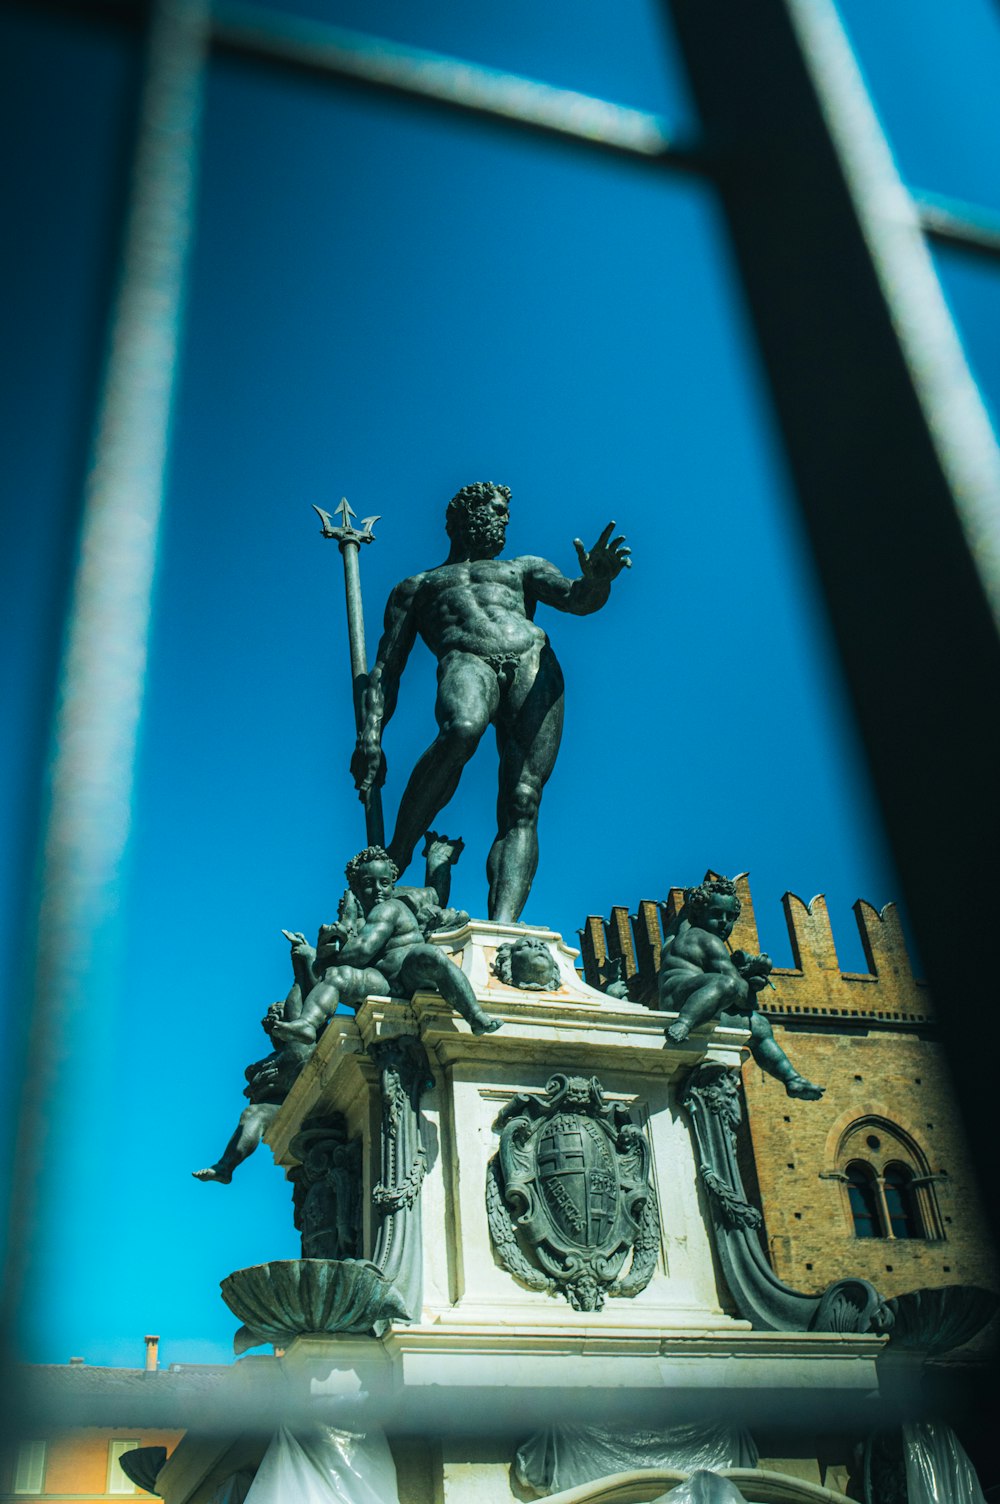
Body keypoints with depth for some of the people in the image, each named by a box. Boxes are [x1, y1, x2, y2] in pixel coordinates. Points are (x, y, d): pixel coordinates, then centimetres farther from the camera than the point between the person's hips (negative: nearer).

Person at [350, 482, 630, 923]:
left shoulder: (524, 567, 34)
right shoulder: (415, 587, 31)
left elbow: (576, 600, 14)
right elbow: (386, 667, 20)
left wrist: (595, 582, -12)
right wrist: (370, 736, 3)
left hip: (534, 663, 2)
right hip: (466, 663, -2)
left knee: (522, 803, -19)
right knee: (462, 730, -39)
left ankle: (503, 925, -33)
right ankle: (395, 858, -29)